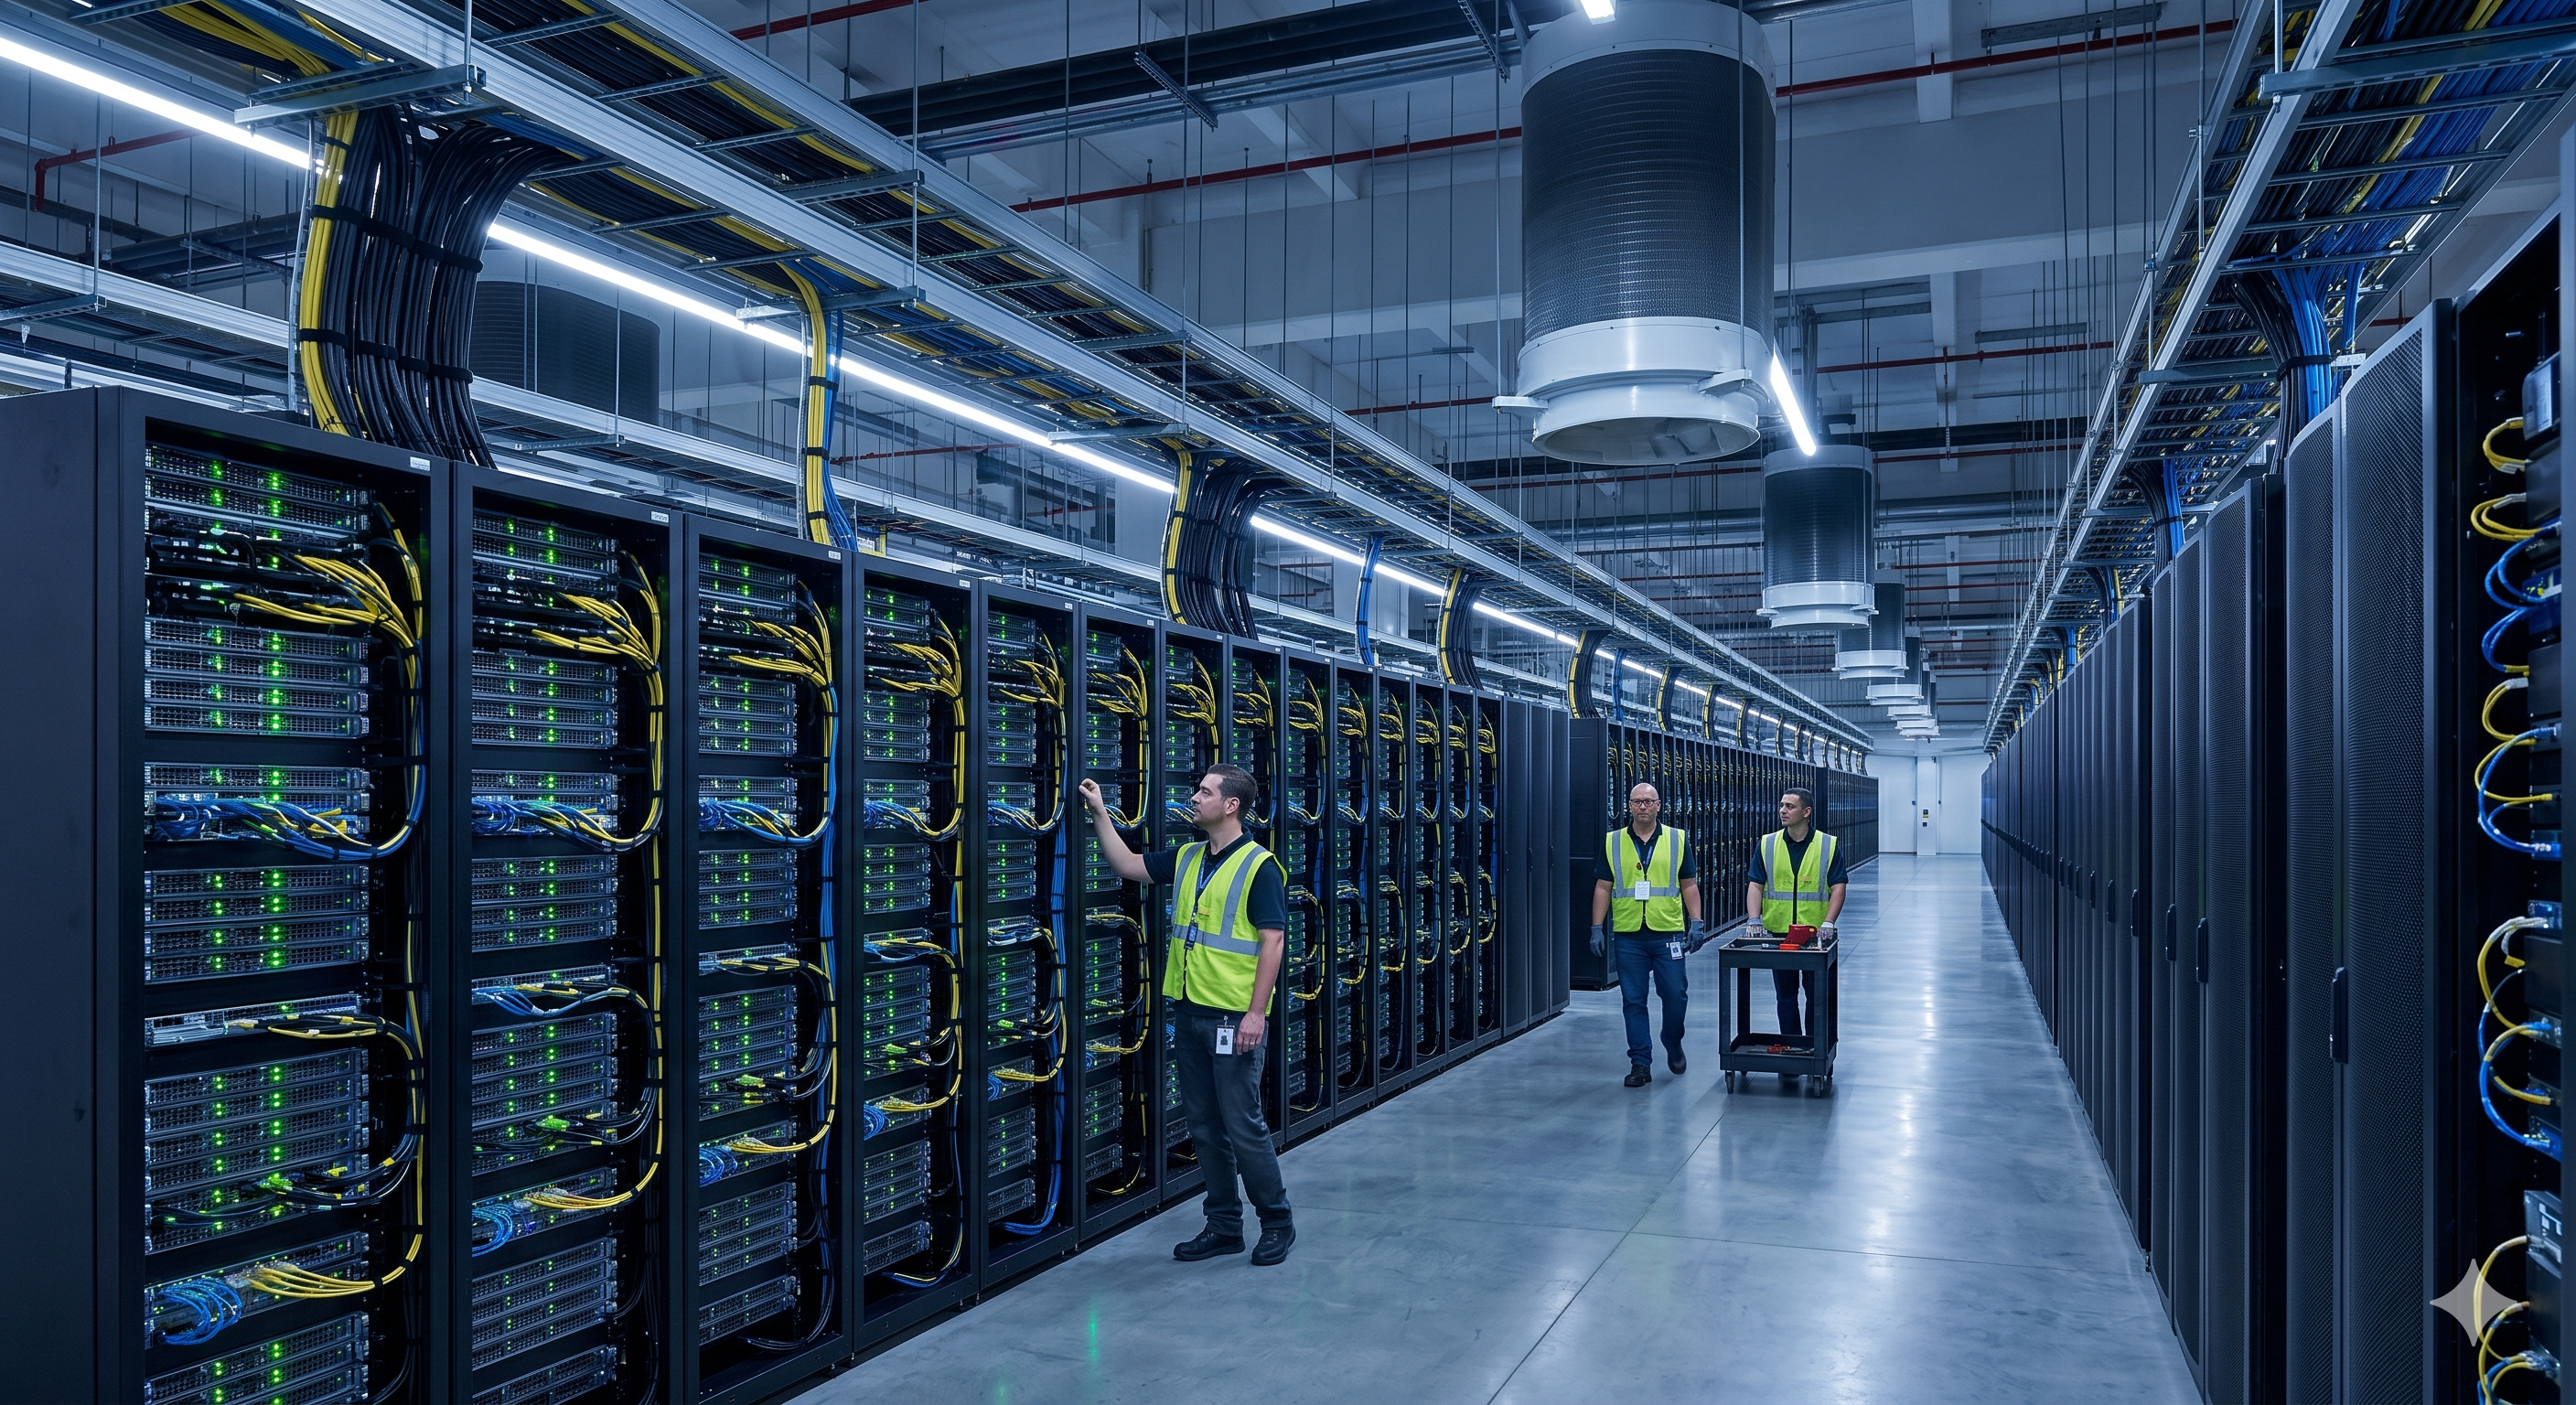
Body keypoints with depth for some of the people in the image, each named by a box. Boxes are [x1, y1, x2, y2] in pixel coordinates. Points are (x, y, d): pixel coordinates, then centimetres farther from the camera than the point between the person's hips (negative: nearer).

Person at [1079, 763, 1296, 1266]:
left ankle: (1277, 1223, 14)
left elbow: (1273, 941, -15)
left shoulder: (1259, 866, -11)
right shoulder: (1186, 859, 11)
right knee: (1203, 1125, 12)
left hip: (1234, 1017, -8)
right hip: (1189, 1013, 8)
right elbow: (1128, 865, 20)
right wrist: (1100, 812, 13)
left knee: (1243, 1125, -2)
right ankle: (1224, 1224, 22)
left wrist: (1257, 1012, -20)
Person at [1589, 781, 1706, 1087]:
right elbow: (1603, 888, 6)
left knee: (1675, 994, 1)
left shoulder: (1677, 839, 5)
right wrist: (1597, 928, 1)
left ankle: (1673, 1046, 27)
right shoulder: (1612, 842, 5)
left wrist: (1696, 922, -2)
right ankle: (1640, 1064, 11)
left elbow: (1689, 885, 7)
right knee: (1633, 1001, 3)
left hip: (1668, 933, 0)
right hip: (1628, 936, 1)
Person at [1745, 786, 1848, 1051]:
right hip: (1778, 933, 2)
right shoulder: (1767, 844, 3)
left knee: (1817, 995, 5)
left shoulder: (1828, 846, -2)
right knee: (1786, 995, 9)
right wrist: (1754, 920, -12)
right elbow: (1755, 885, 1)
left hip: (1816, 935, -2)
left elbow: (1838, 887, -4)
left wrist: (1828, 923, -16)